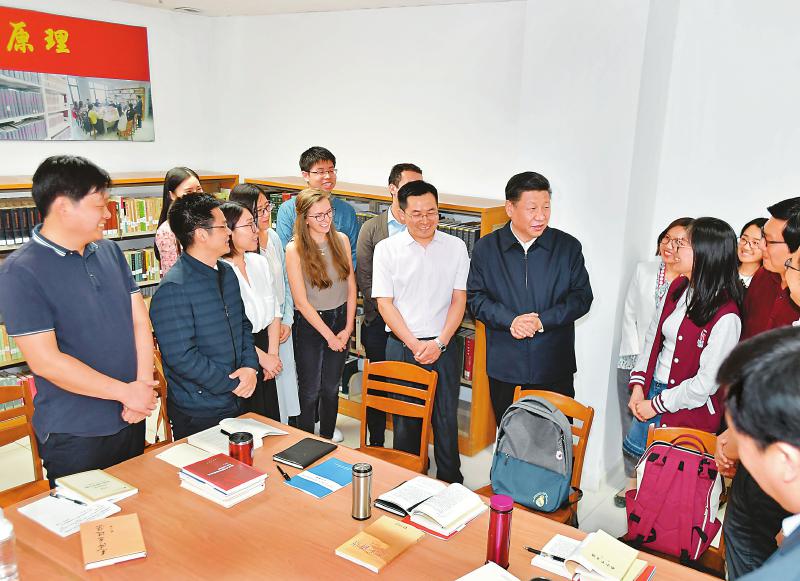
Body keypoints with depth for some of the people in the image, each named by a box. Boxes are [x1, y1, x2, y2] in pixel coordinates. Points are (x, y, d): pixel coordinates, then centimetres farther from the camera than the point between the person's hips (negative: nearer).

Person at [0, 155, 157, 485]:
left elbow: (139, 319, 3)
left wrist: (144, 384, -11)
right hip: (74, 435, -6)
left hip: (132, 420, 6)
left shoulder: (110, 251, 4)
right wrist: (126, 392, -16)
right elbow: (45, 361, -20)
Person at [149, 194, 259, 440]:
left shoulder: (226, 272, 6)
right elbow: (181, 357, -23)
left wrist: (250, 366, -4)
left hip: (236, 402, 8)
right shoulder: (173, 289, -21)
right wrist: (233, 384, -15)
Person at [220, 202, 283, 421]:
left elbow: (274, 311, 9)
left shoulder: (260, 262, 6)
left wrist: (273, 354, 0)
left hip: (265, 348, 7)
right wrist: (262, 357, -12)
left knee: (271, 417, 15)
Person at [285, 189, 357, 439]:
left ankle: (327, 441, 32)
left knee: (331, 388, 15)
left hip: (340, 319, 4)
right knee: (310, 391, 7)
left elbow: (351, 287, 2)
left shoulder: (341, 240, -2)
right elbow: (301, 302, -15)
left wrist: (348, 328, -3)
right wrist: (329, 335, -12)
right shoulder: (294, 249, -16)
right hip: (309, 324, -4)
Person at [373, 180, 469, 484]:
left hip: (443, 346, 1)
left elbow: (459, 300, 1)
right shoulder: (386, 249, -2)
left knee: (446, 419, 8)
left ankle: (451, 483, 25)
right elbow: (385, 303, -4)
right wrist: (415, 344, -12)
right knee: (405, 420, 9)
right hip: (401, 346, -1)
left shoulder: (455, 247, 2)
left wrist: (439, 342, -11)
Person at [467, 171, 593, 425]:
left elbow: (582, 297, 1)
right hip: (504, 368, 1)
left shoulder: (568, 247, 1)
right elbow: (476, 297, 1)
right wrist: (510, 320, -15)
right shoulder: (486, 248, 1)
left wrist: (543, 321, -13)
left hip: (555, 369, 0)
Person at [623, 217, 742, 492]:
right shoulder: (678, 288, -1)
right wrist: (638, 385, 1)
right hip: (651, 391, 7)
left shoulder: (726, 317, -24)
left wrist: (656, 405, -13)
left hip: (689, 409, -7)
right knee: (632, 450, 21)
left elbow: (706, 383, -20)